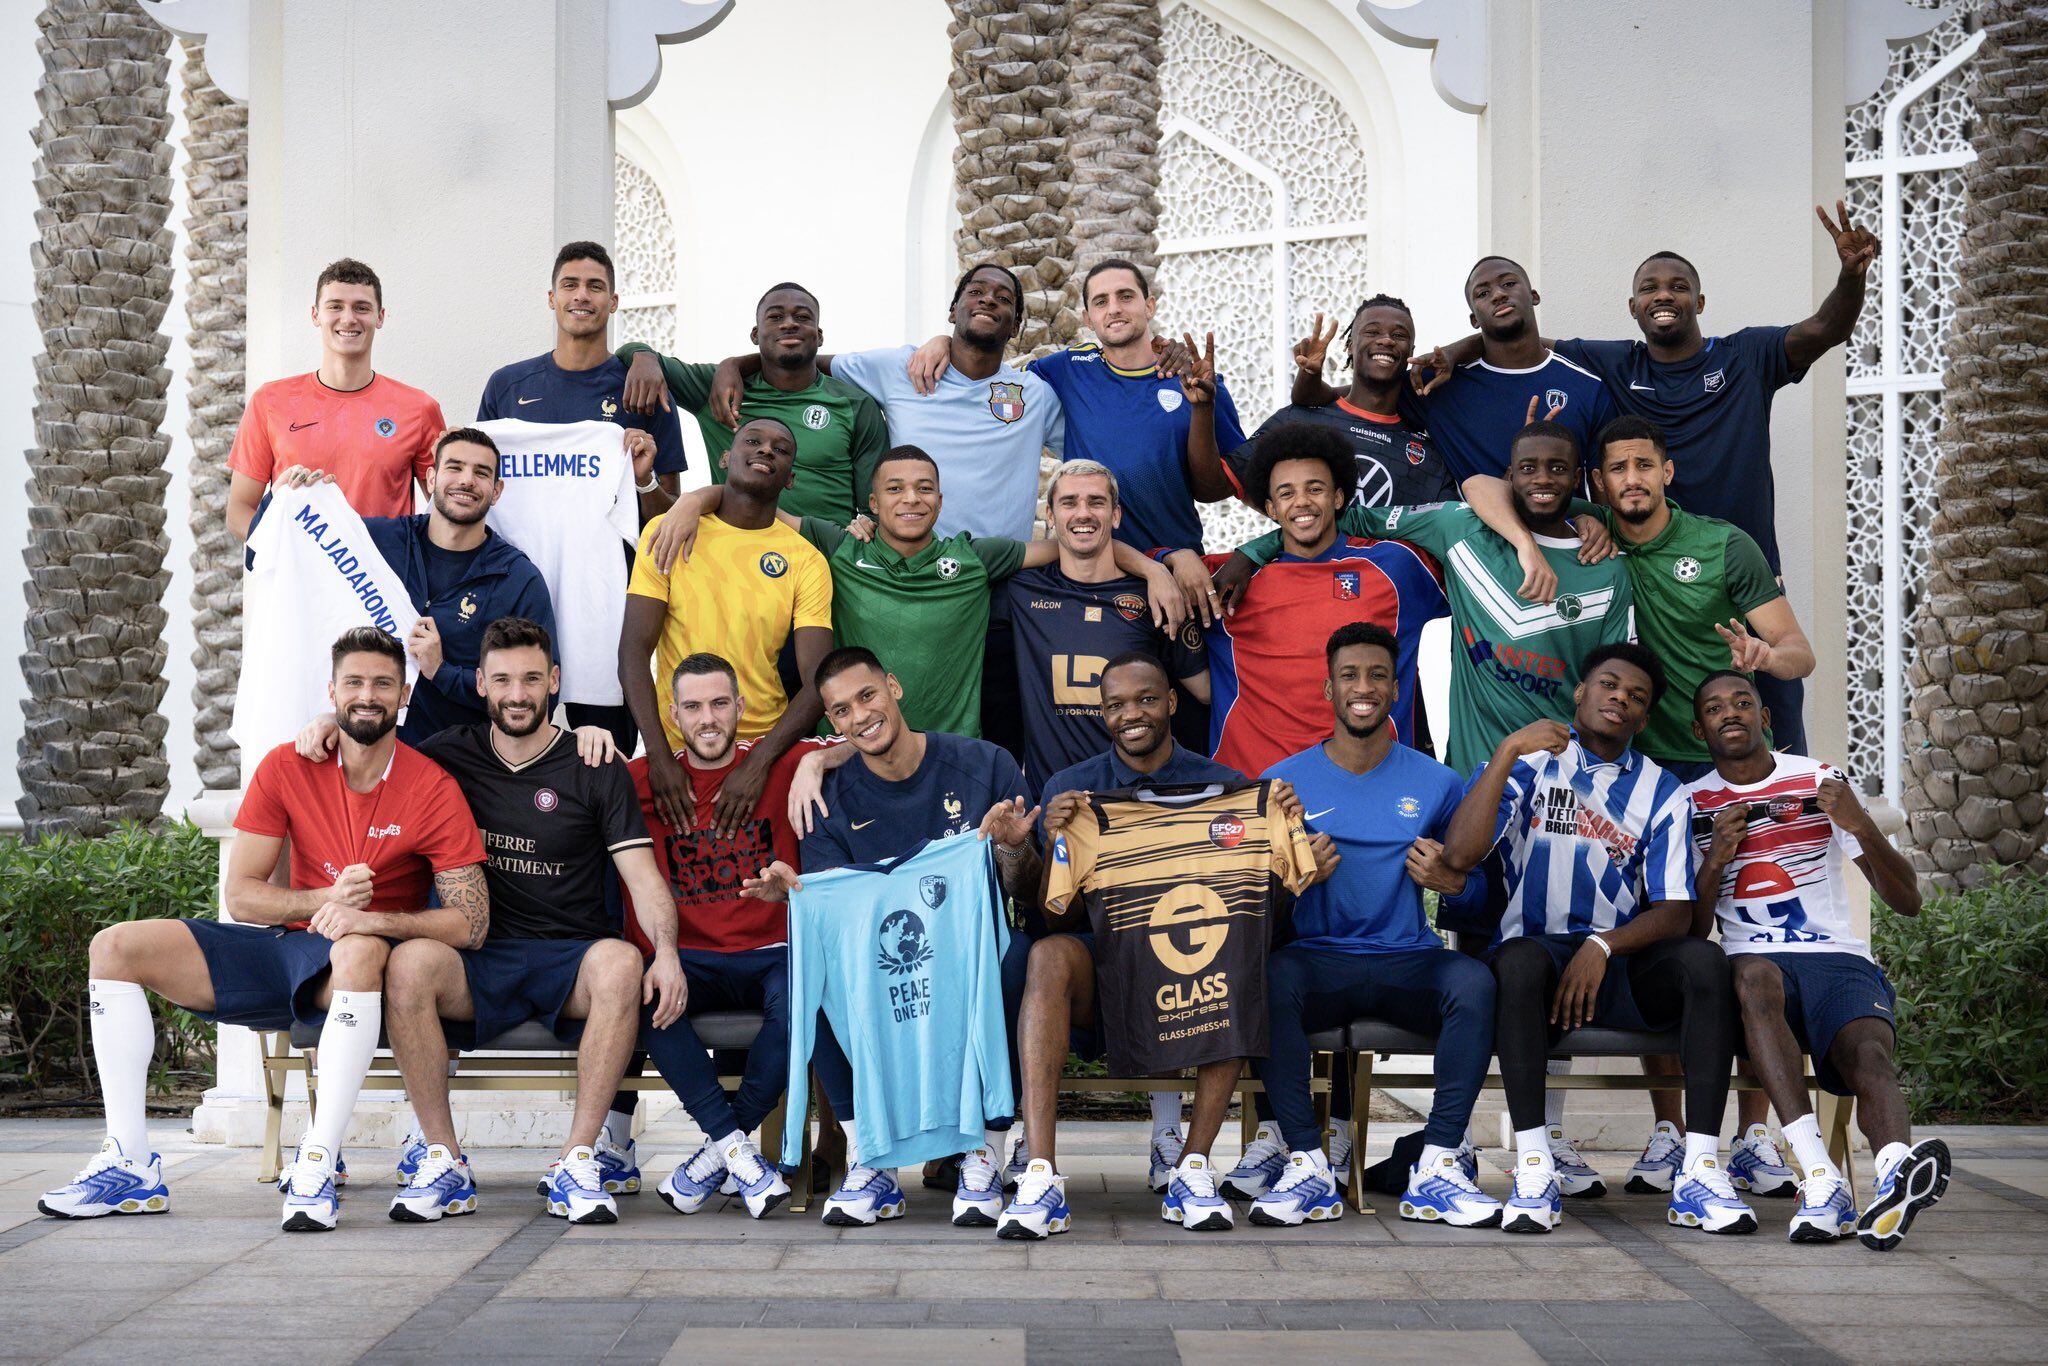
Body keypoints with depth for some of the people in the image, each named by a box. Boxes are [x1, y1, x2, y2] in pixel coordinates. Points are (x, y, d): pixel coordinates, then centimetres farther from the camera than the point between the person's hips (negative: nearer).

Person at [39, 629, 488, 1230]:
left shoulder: (434, 789, -9)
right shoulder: (287, 768, 1)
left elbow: (472, 921, -15)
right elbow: (238, 893, -1)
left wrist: (373, 918, -29)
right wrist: (325, 899, -18)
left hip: (354, 975, -4)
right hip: (285, 946, 5)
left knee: (361, 951, -41)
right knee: (116, 946, -8)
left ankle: (316, 1167, -39)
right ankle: (130, 1165, -14)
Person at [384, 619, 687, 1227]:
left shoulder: (596, 769, 6)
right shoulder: (453, 755, 12)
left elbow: (643, 875, -1)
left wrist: (667, 952, -20)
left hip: (571, 956, -1)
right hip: (477, 959, 2)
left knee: (621, 963, -35)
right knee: (409, 960, -31)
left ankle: (578, 1162, -28)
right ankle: (443, 1162, -23)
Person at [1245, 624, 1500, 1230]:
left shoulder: (1437, 783, 11)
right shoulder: (1284, 781, 8)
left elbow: (1482, 891, 16)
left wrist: (1450, 882, -7)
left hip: (1409, 961, 1)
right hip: (1319, 958, -1)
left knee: (1476, 980, -32)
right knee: (1267, 975, -35)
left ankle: (1438, 1168, -27)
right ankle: (1307, 1164, -30)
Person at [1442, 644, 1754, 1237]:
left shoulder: (1661, 793, 12)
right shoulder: (1527, 763, 7)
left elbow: (1675, 913, 1)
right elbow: (1458, 857, -10)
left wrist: (1603, 945, -18)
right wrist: (1507, 752, -16)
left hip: (1623, 964, 2)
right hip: (1538, 952, -2)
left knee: (1704, 960, -28)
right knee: (1520, 959, -36)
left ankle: (1700, 1170, -30)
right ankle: (1533, 1168, -36)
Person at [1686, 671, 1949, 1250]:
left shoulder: (1820, 783, 12)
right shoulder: (1692, 805, 13)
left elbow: (1906, 902, 7)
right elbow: (1691, 930, 8)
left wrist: (1862, 827, -10)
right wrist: (1715, 860, -9)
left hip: (1840, 960, 1)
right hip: (1756, 963, -1)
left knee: (1868, 1052, -32)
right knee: (1753, 972, -38)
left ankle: (1896, 1177, -63)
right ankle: (1820, 1178, -49)